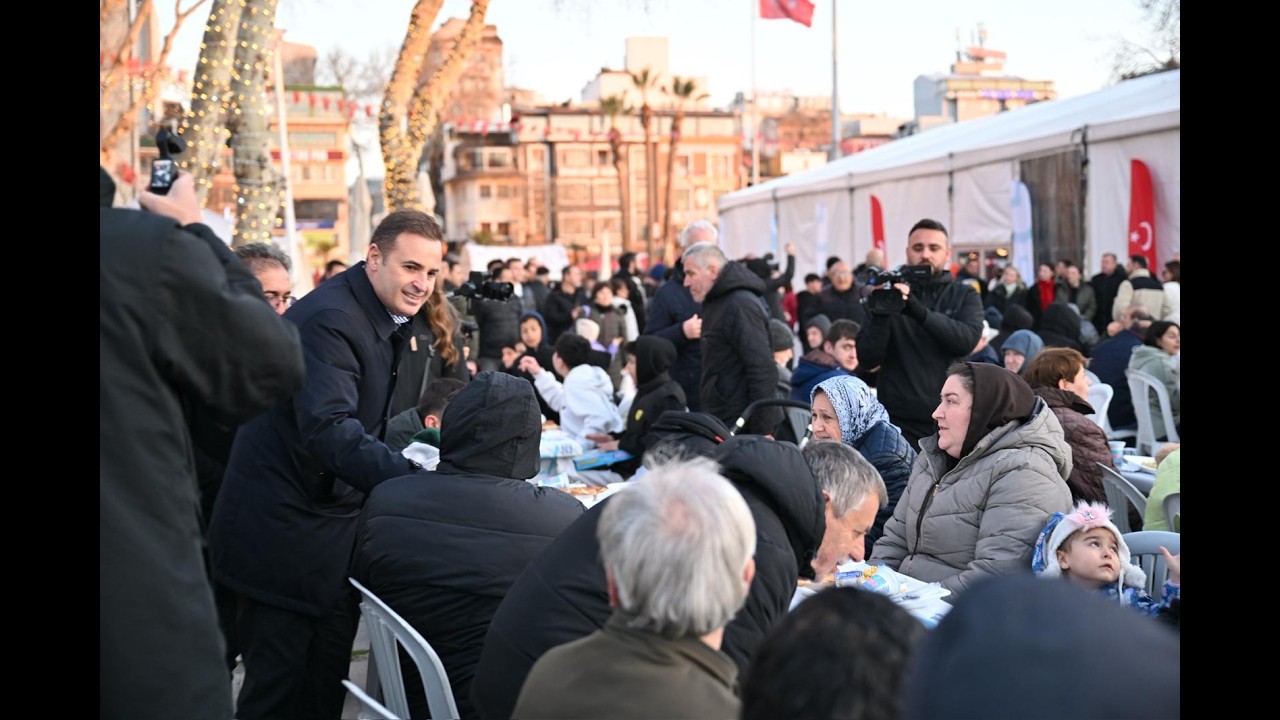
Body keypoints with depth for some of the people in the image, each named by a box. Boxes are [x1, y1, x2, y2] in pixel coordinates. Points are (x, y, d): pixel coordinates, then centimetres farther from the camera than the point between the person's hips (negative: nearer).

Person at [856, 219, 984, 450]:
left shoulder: (965, 296, 7)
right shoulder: (890, 295, 5)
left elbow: (967, 340, -14)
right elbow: (869, 358, -4)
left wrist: (918, 310, -24)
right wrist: (881, 313, -21)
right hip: (900, 422, 0)